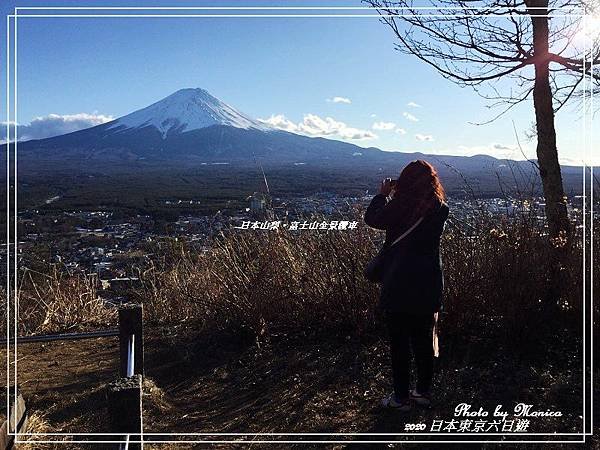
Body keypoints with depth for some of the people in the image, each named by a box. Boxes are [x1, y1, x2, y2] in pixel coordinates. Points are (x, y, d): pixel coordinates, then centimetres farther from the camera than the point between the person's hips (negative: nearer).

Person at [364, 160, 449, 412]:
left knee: (399, 343, 7)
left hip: (398, 286, -4)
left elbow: (372, 218, -1)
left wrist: (383, 194, 13)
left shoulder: (400, 206, -15)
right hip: (428, 286, 5)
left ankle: (401, 398, 14)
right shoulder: (440, 209, -2)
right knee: (424, 341, 16)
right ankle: (423, 392, 27)